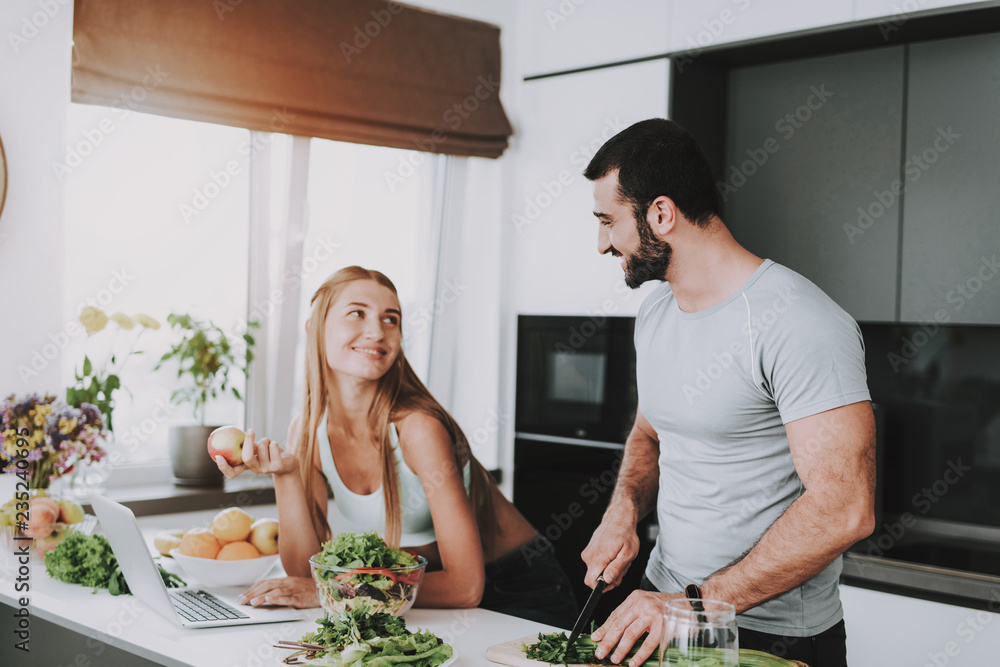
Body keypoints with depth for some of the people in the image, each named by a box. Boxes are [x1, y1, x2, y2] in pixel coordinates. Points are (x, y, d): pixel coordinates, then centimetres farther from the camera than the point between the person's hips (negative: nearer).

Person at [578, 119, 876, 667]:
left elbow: (844, 509, -27)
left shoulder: (798, 323, -22)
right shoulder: (654, 313, 4)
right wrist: (624, 509, -3)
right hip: (663, 601, 7)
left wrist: (700, 604, -25)